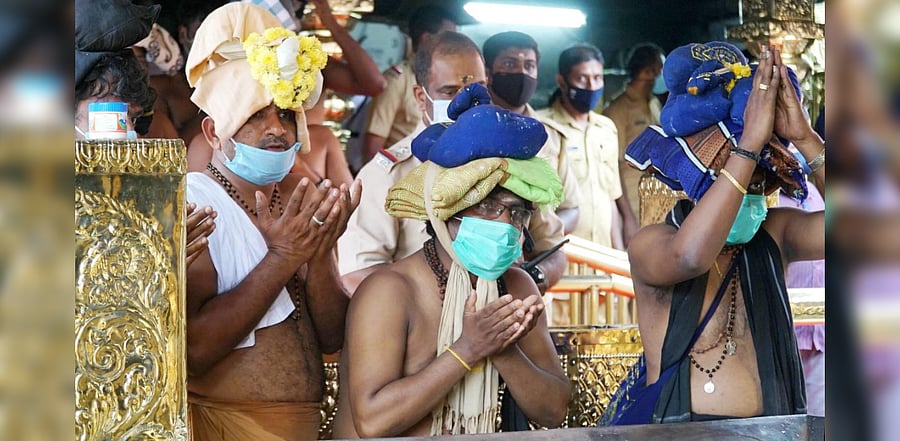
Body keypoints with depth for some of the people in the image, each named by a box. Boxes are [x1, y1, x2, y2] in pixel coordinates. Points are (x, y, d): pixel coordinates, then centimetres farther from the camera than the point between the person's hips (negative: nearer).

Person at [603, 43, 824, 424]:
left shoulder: (774, 233, 8)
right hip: (676, 427, -4)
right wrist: (750, 143, -22)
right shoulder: (650, 246, -3)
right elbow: (690, 256, -25)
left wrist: (804, 137, -11)